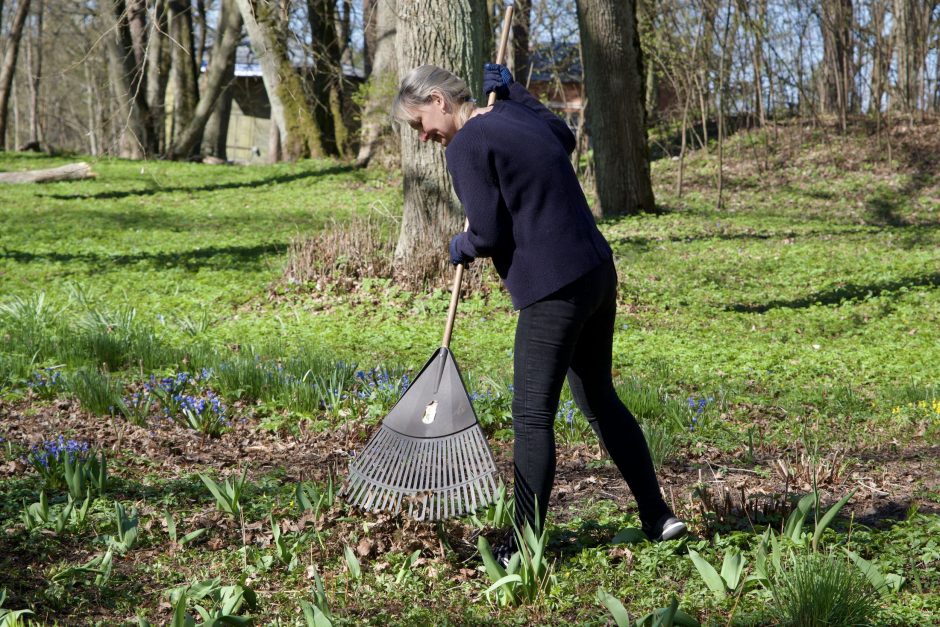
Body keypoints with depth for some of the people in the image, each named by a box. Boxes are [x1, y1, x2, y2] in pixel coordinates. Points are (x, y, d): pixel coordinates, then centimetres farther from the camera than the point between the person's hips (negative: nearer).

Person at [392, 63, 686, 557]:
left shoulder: (465, 146, -11)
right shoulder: (519, 115, 15)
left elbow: (489, 234, -13)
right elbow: (565, 137, 38)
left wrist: (461, 248, 9)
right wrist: (512, 91, 37)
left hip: (554, 290, -9)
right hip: (598, 272, 9)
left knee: (533, 417, -1)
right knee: (599, 399, 20)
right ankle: (657, 517, 24)